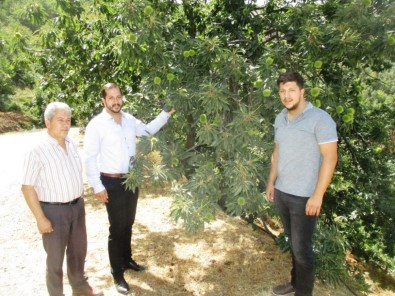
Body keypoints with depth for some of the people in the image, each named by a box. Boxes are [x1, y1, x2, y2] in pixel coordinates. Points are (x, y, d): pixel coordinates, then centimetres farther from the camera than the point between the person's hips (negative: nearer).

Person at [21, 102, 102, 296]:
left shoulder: (71, 145, 2)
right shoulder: (37, 152, -18)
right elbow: (27, 187, -16)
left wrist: (80, 201, 15)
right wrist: (41, 218, -16)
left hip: (77, 207, 7)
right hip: (54, 210, -6)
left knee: (79, 250, 22)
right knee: (55, 257, 12)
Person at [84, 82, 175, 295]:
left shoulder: (129, 120, 3)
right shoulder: (96, 125, -13)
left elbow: (147, 130, 18)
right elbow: (90, 158, -12)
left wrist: (166, 114, 7)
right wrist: (97, 187, -14)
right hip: (112, 182, -5)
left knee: (128, 224, 19)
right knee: (117, 227, 4)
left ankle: (127, 260, 41)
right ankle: (117, 273, 22)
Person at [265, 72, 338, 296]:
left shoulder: (320, 119, -14)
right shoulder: (280, 118, 7)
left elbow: (330, 158, -16)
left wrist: (318, 195, -18)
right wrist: (271, 182, 15)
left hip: (304, 196, -6)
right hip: (282, 192, 6)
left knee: (302, 248, 4)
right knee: (293, 243, 20)